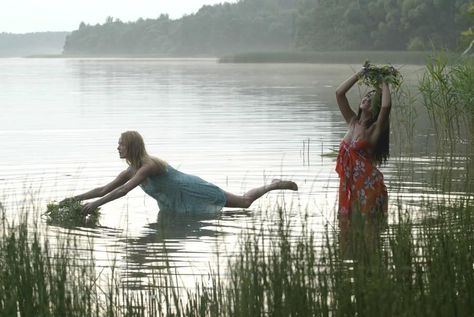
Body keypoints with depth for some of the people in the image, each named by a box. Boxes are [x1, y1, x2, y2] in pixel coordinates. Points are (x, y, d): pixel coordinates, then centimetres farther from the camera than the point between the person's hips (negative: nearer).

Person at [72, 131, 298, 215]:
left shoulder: (150, 165, -30)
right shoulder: (131, 170, -5)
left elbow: (124, 190, -41)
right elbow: (105, 189, -4)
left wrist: (95, 204, -46)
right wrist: (74, 199, -12)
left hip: (194, 194, -8)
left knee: (245, 202, 8)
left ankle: (275, 185, 27)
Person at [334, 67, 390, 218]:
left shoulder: (375, 129, -7)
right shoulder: (352, 122, 10)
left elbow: (386, 105, -26)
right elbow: (339, 93, 8)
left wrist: (384, 85, -9)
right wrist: (360, 74, 5)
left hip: (368, 184, -6)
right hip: (349, 183, 6)